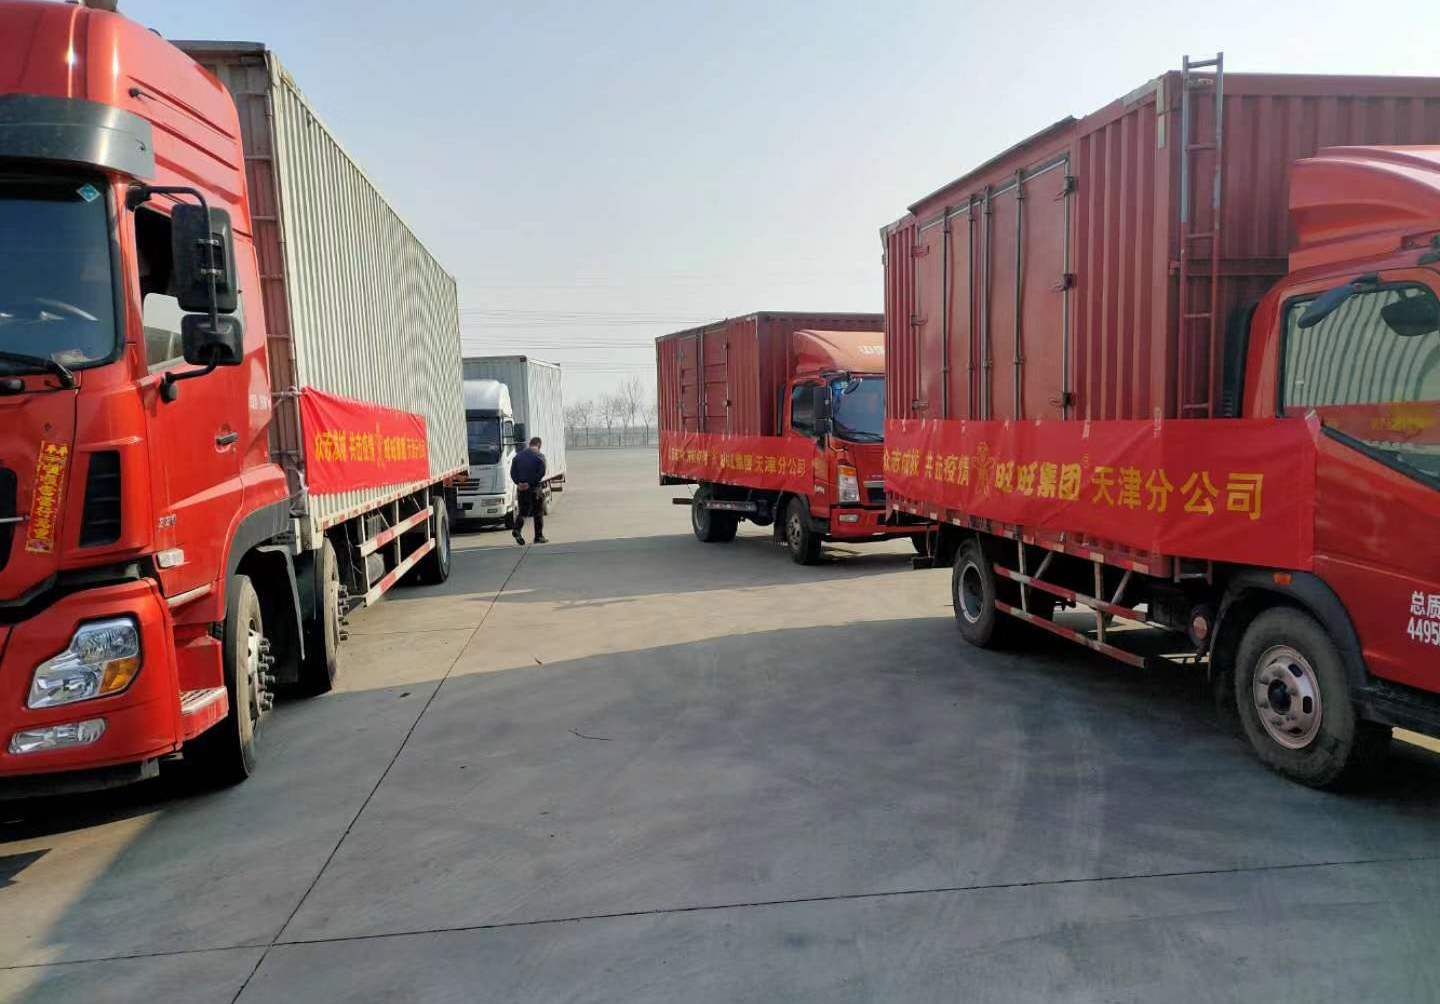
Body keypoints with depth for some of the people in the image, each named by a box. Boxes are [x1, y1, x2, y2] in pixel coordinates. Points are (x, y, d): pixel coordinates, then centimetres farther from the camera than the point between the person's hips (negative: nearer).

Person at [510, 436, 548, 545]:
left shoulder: (518, 455, 9)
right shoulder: (539, 456, -6)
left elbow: (512, 471, 3)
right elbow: (541, 472, -17)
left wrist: (518, 482, -5)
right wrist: (531, 483, -14)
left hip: (521, 488, 4)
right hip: (534, 488, -4)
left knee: (523, 511, 13)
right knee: (538, 513, 8)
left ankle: (517, 530, -11)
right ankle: (539, 537, 10)